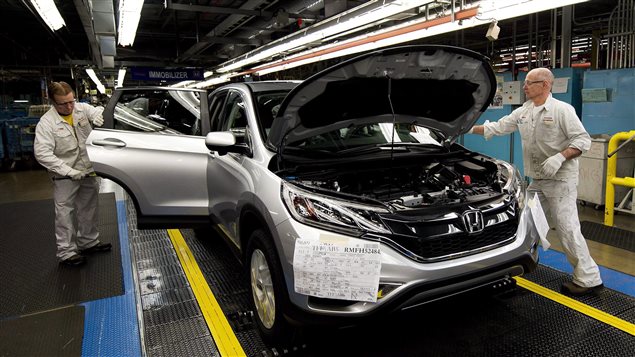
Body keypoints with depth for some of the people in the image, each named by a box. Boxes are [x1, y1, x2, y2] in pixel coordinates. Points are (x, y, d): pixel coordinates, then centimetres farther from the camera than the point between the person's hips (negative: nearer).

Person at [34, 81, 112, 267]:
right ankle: (66, 252, 11)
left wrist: (98, 117, -31)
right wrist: (69, 171, -27)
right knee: (65, 212, 1)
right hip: (65, 176, -5)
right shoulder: (46, 122, -16)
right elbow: (42, 153, -21)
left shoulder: (82, 108, -3)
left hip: (89, 170, 6)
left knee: (89, 209, 17)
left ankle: (88, 242, 34)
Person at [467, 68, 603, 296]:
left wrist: (560, 157, -27)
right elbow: (498, 127, 15)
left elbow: (583, 140, -14)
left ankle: (589, 279, 2)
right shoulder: (523, 112, 10)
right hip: (537, 181, 8)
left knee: (567, 228, -8)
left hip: (560, 179, -7)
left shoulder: (562, 110, -12)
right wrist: (471, 129, 9)